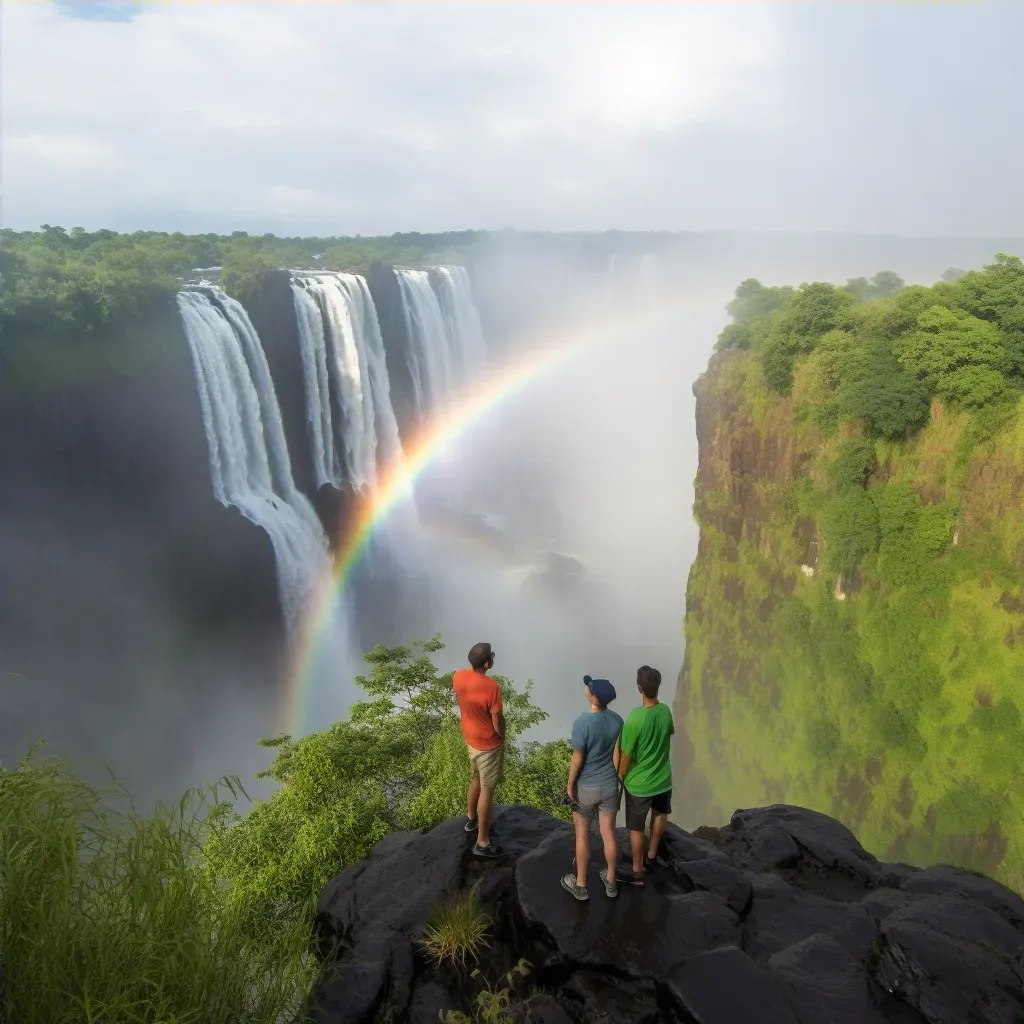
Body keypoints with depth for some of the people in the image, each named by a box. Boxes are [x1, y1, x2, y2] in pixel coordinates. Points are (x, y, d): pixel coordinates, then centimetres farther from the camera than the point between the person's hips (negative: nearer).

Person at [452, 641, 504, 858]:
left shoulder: (458, 676, -11)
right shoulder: (491, 687, -31)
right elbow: (498, 722, -21)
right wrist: (502, 737, -2)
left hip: (471, 738, 7)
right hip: (488, 744, -7)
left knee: (476, 781, 28)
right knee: (487, 790, 5)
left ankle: (471, 819, 49)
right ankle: (482, 843, 14)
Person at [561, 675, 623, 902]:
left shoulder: (582, 723, -26)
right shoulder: (617, 721, -9)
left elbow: (577, 759, -18)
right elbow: (617, 756, 0)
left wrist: (570, 784, -4)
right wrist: (614, 778, 14)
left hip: (586, 787, -4)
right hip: (609, 785, 4)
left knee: (582, 836, 13)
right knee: (609, 834, 18)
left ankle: (580, 885, 27)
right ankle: (610, 882, 34)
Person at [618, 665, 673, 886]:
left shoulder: (635, 718, -30)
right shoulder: (666, 711, -14)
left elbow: (626, 755, -20)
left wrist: (620, 777, -3)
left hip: (638, 783, -4)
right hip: (663, 779, 5)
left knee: (636, 828, 16)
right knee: (660, 813, 32)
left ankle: (638, 872, 31)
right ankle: (652, 855, 49)